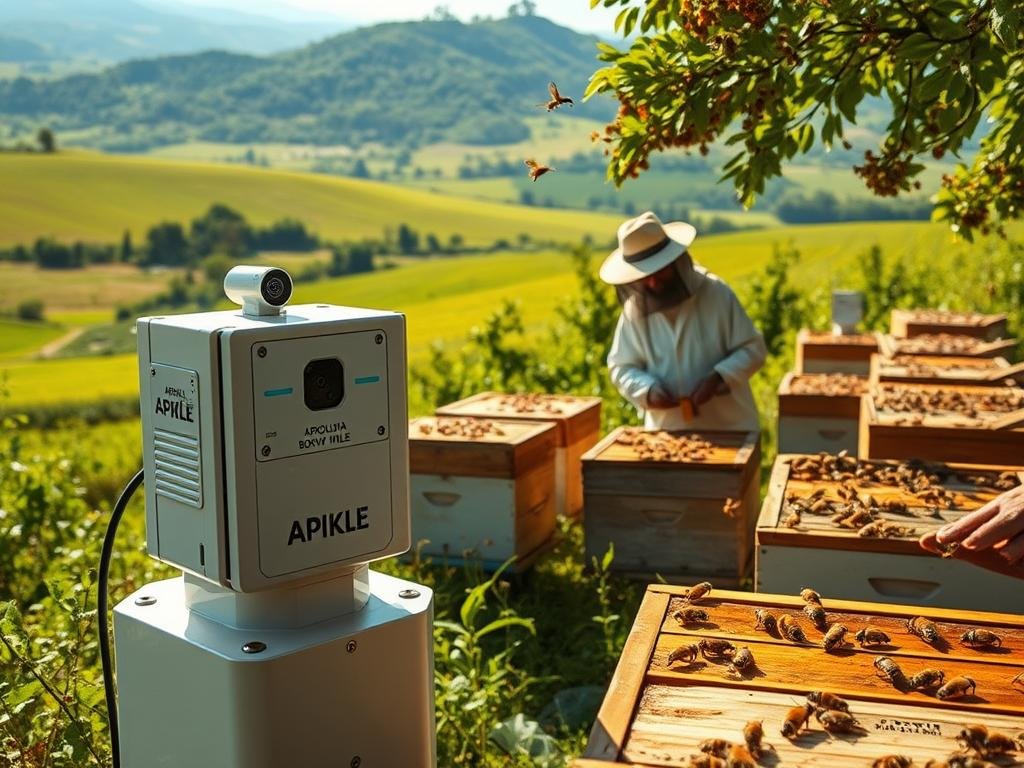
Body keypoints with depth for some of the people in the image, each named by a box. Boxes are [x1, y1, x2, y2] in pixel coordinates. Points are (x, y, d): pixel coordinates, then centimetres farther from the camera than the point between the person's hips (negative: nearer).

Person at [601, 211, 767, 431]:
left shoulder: (717, 294, -7)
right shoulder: (635, 309, -1)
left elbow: (752, 349, -4)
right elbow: (621, 368, 5)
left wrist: (718, 377, -20)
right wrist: (647, 389, -15)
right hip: (666, 432, 2)